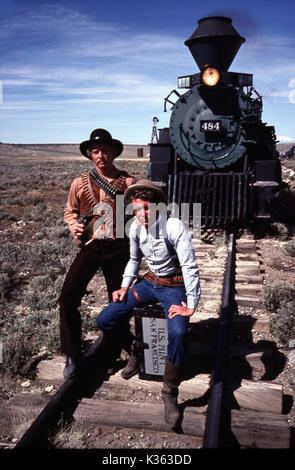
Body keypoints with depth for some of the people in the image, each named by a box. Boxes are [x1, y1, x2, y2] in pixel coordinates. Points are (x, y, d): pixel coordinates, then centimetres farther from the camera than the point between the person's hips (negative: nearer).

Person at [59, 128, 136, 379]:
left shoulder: (128, 182, -1)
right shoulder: (80, 183, 4)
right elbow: (70, 211, 16)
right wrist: (74, 225, -4)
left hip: (118, 248, -1)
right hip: (90, 247, 1)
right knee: (68, 296, -10)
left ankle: (121, 347, 39)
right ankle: (72, 355, 7)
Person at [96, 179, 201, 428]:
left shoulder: (174, 226, -24)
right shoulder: (135, 227, -4)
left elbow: (190, 267, -25)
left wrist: (190, 307, -25)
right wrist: (125, 286, 4)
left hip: (174, 286, -6)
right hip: (150, 282, 6)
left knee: (178, 333, -33)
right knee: (105, 320, -4)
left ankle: (170, 394, -10)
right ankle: (135, 353, 24)